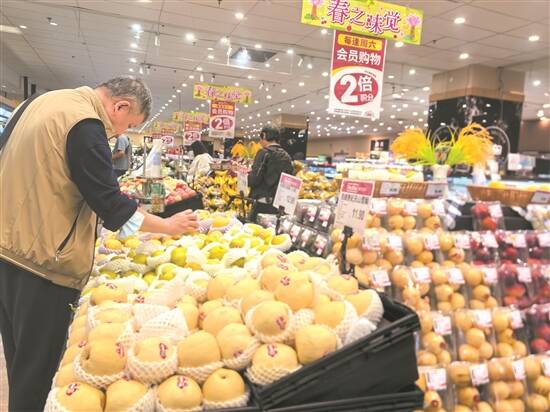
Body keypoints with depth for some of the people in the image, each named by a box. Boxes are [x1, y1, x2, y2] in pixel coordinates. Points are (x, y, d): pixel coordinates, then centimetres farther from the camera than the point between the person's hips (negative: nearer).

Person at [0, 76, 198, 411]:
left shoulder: (44, 100, 10)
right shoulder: (85, 127, -19)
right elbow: (111, 205, -19)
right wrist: (169, 226, -8)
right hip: (42, 262, -10)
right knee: (37, 371, 7)